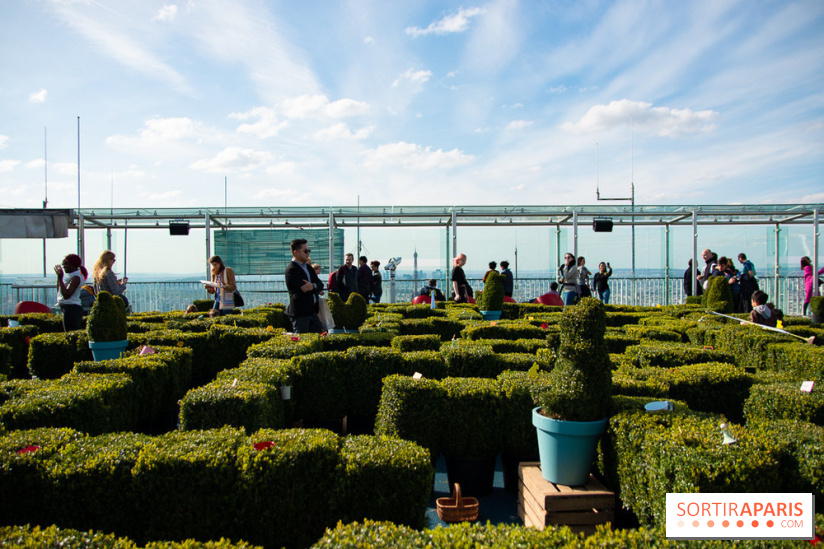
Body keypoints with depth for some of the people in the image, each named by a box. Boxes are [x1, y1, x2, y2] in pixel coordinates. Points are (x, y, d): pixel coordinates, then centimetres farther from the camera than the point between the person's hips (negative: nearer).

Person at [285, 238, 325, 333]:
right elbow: (303, 290, -21)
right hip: (299, 313, -8)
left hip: (312, 311, 8)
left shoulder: (308, 267, 16)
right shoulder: (291, 269, -13)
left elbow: (320, 285, 7)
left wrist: (313, 286, -15)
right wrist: (316, 288, -6)